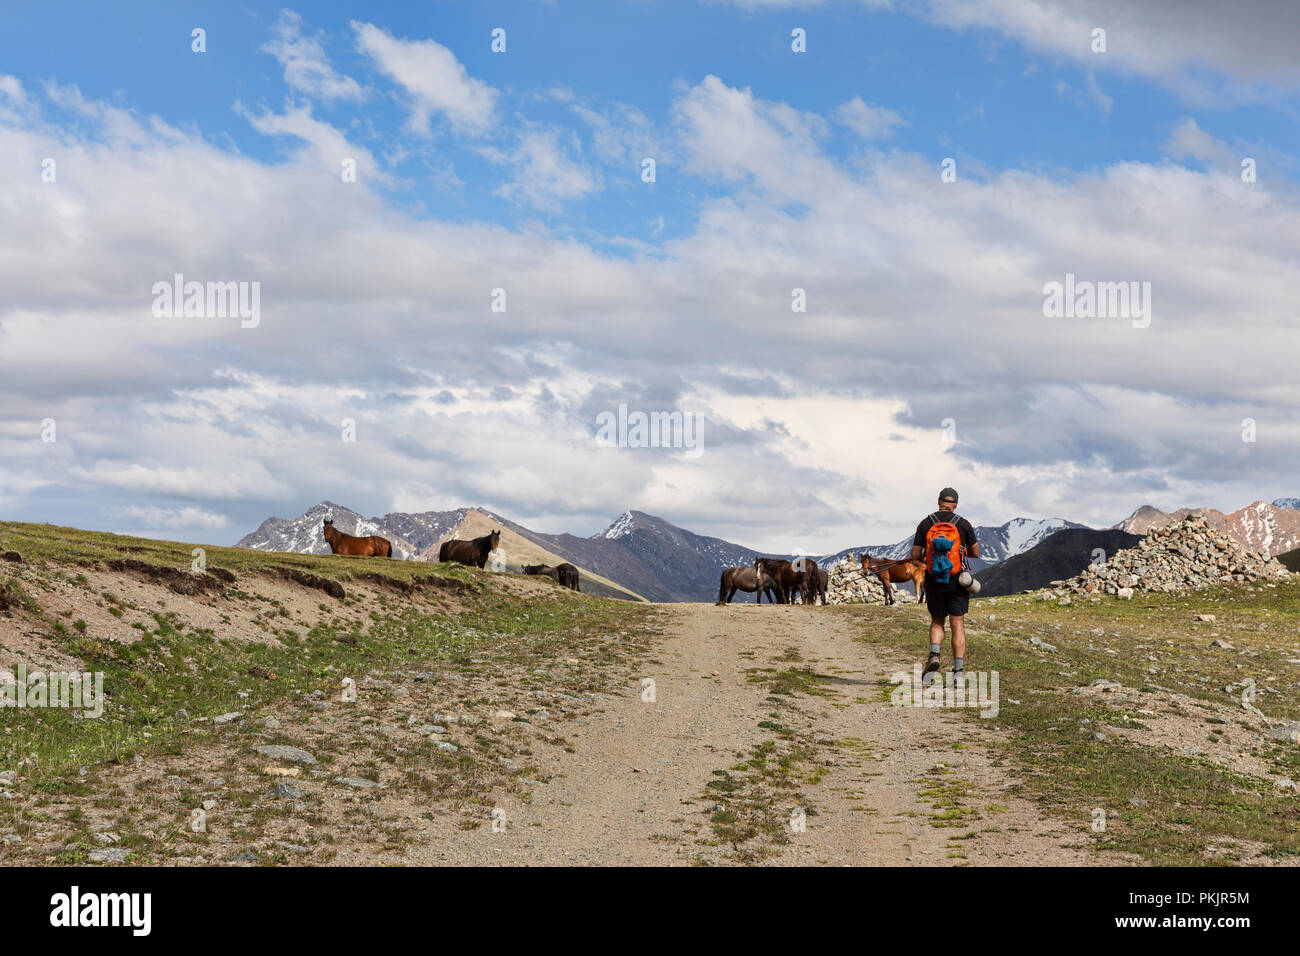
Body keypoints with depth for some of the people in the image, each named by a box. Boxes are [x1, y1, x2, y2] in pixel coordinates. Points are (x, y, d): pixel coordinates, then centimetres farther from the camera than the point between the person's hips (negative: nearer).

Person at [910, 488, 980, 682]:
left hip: (934, 582, 1)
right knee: (958, 625, 4)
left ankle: (934, 655, -9)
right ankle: (958, 670, -1)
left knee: (937, 622, 16)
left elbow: (915, 556, -2)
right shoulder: (963, 524, -2)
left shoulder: (925, 524, -1)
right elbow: (976, 553, 7)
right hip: (957, 581, -1)